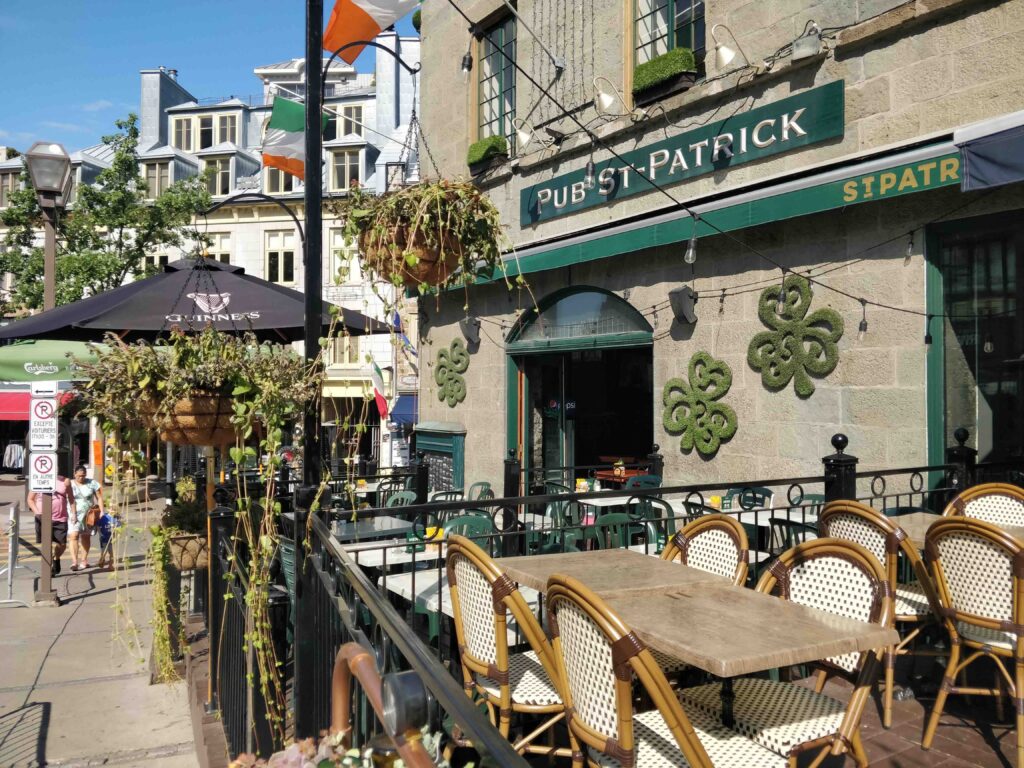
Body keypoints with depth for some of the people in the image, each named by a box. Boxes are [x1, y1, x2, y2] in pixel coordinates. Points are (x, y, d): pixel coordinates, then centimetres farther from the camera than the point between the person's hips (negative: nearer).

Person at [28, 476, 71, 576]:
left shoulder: (65, 481, 2)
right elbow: (30, 499, 6)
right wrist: (37, 512, -8)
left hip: (60, 519, 1)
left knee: (62, 544, 2)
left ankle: (56, 559, 33)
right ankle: (49, 567, 15)